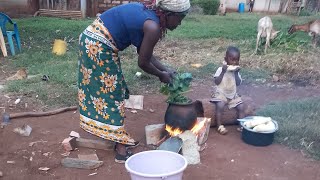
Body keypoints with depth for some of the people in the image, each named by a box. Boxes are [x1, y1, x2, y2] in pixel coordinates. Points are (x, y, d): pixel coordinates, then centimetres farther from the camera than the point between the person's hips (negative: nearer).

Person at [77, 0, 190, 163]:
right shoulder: (153, 27, -16)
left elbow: (144, 53, 17)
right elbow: (143, 63, -8)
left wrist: (165, 70, 18)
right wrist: (161, 75, 9)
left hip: (91, 39, 10)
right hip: (99, 46, -10)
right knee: (112, 94, 0)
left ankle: (119, 138, 31)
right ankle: (121, 149, 12)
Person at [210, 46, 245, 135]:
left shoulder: (236, 70, 6)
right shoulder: (221, 69, -7)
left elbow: (238, 83, -3)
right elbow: (216, 82, -15)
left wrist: (236, 73, -13)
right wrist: (223, 72, -22)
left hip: (233, 94, 5)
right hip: (221, 94, -5)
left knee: (241, 106, -10)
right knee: (220, 106, -29)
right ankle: (219, 126, -20)